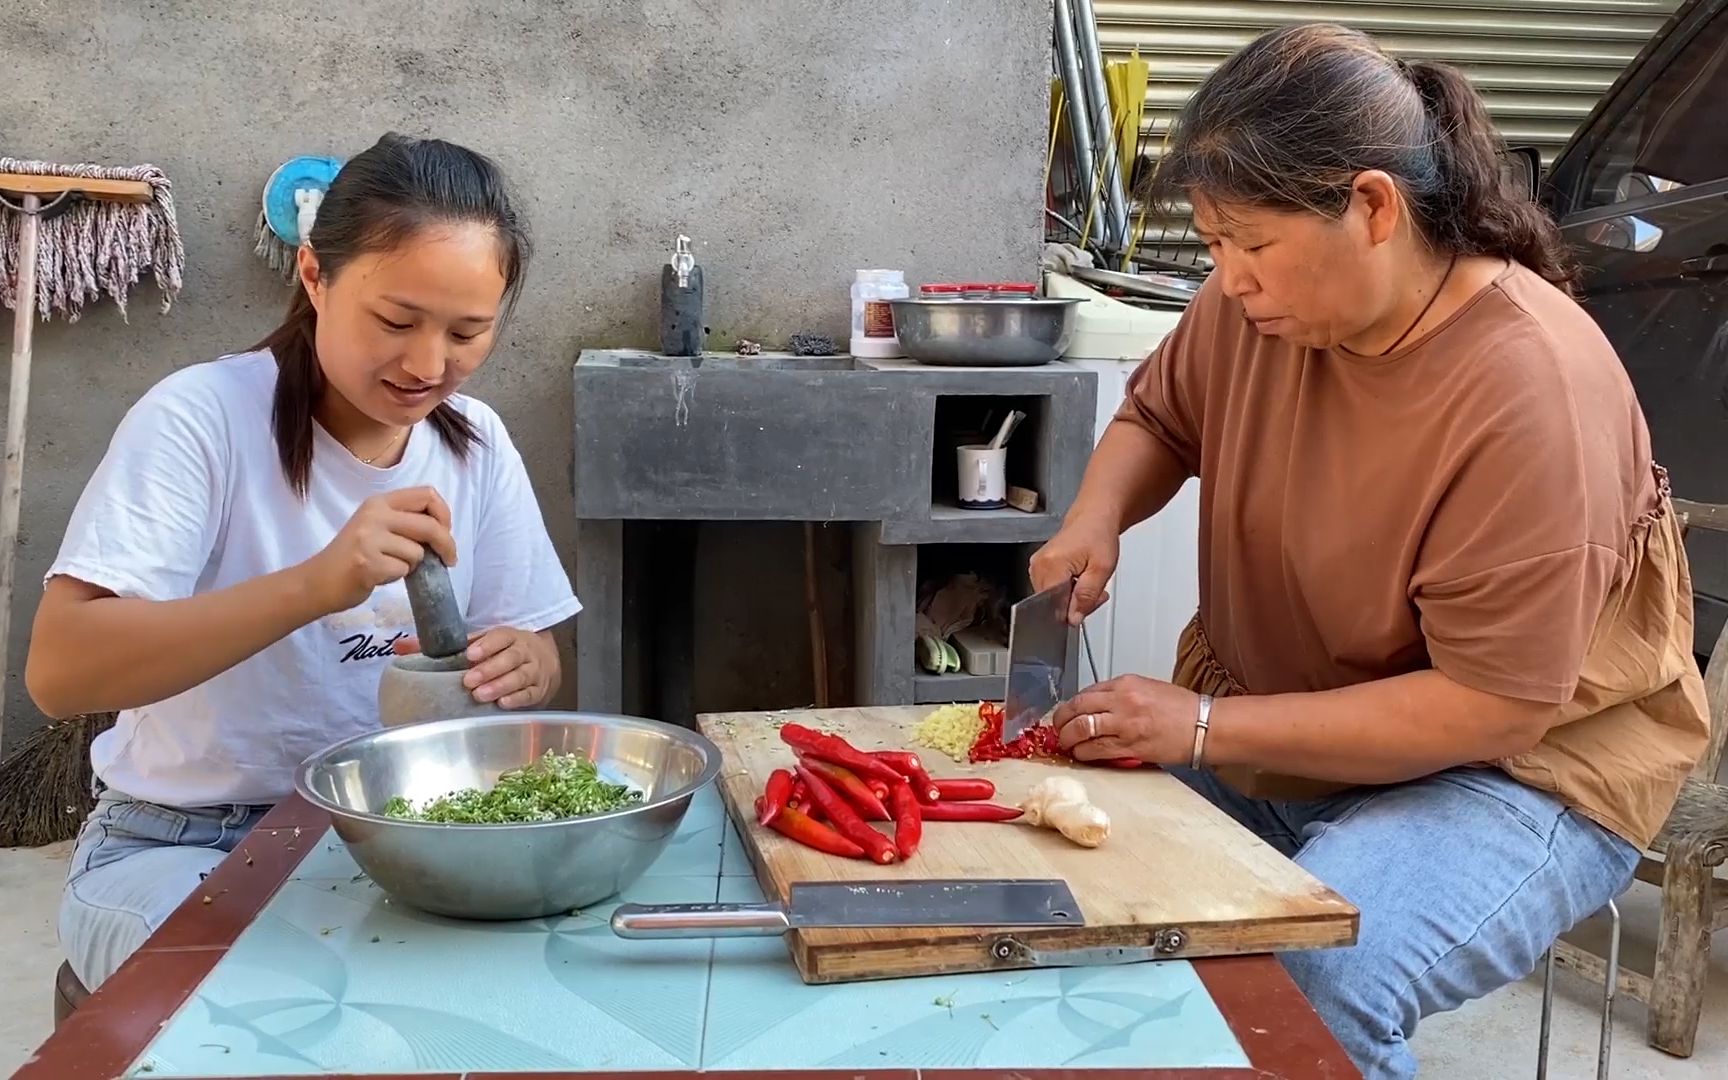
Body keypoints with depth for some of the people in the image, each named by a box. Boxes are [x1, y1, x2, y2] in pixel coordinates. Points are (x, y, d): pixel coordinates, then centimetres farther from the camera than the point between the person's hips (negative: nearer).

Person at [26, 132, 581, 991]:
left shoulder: (476, 444, 0)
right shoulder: (201, 416, -16)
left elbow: (530, 653, 6)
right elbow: (59, 670, -26)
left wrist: (521, 668, -20)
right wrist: (316, 583, -38)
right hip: (183, 844, -4)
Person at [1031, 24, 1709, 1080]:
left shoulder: (1531, 390, -26)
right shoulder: (1256, 302, -7)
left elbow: (1491, 709, -24)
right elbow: (1159, 417, 15)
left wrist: (1205, 725, -24)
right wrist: (1097, 516, -8)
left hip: (1517, 765, -6)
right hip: (1268, 734, 6)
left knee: (1313, 977, -33)